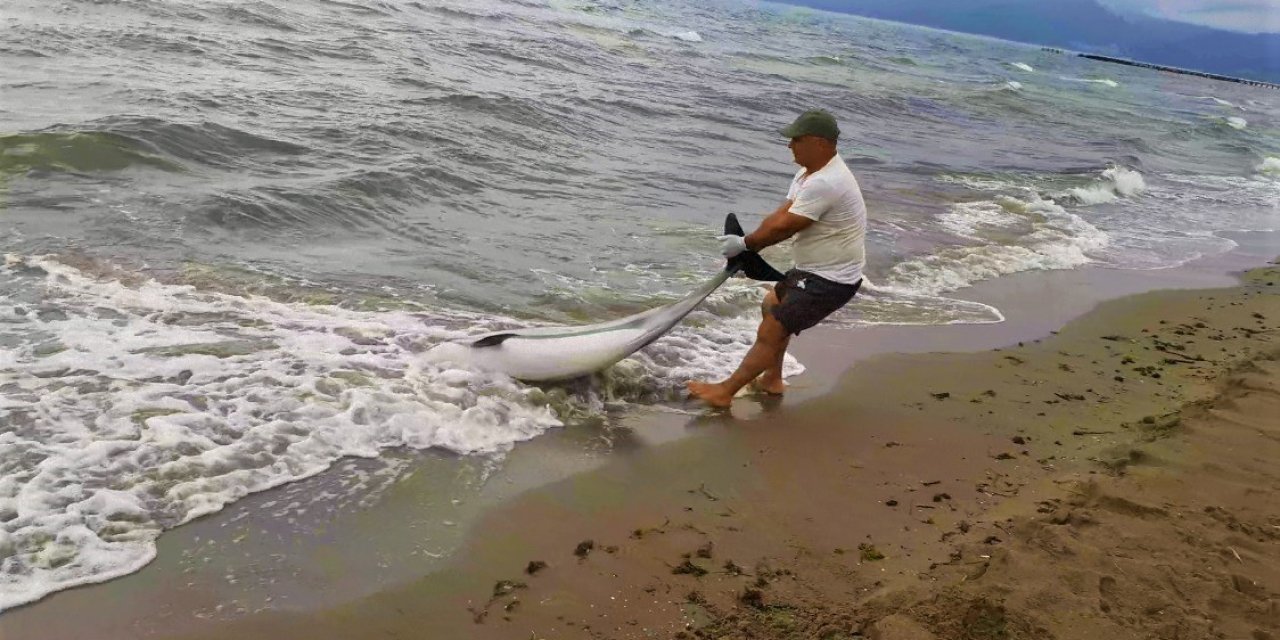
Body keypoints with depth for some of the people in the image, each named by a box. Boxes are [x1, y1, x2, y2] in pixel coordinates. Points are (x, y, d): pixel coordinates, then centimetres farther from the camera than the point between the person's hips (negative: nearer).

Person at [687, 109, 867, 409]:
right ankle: (772, 379, 36)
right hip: (816, 269, 11)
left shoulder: (824, 183, -28)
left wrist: (745, 244, -11)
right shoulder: (810, 172, 7)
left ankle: (725, 391, -2)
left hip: (831, 280, -11)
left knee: (771, 332, -11)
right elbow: (779, 215, 4)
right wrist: (747, 247, -7)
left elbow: (784, 227, -25)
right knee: (772, 305, 27)